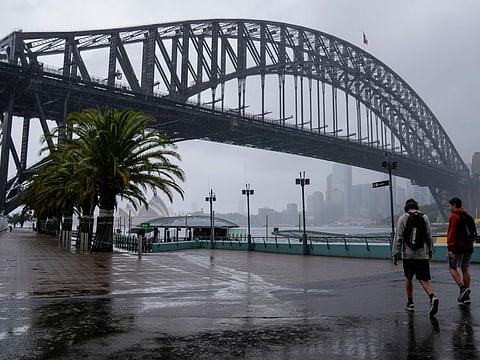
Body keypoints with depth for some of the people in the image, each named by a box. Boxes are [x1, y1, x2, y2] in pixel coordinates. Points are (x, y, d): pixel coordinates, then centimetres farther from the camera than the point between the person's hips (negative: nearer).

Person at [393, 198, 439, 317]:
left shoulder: (403, 218, -3)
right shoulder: (424, 217, 5)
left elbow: (398, 237, -6)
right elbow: (429, 237, 10)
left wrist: (395, 254, -2)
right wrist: (430, 251, 22)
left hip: (408, 254, -2)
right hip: (423, 254, 2)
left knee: (408, 278, 14)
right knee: (423, 279, 3)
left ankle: (410, 303, 21)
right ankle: (432, 297, -21)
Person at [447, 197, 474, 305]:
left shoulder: (454, 216, -11)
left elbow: (451, 233, -18)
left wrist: (450, 248, -18)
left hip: (458, 247, -8)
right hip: (468, 247, 8)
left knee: (452, 268, 3)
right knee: (465, 269, 11)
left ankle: (462, 287, -16)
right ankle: (466, 297, 13)